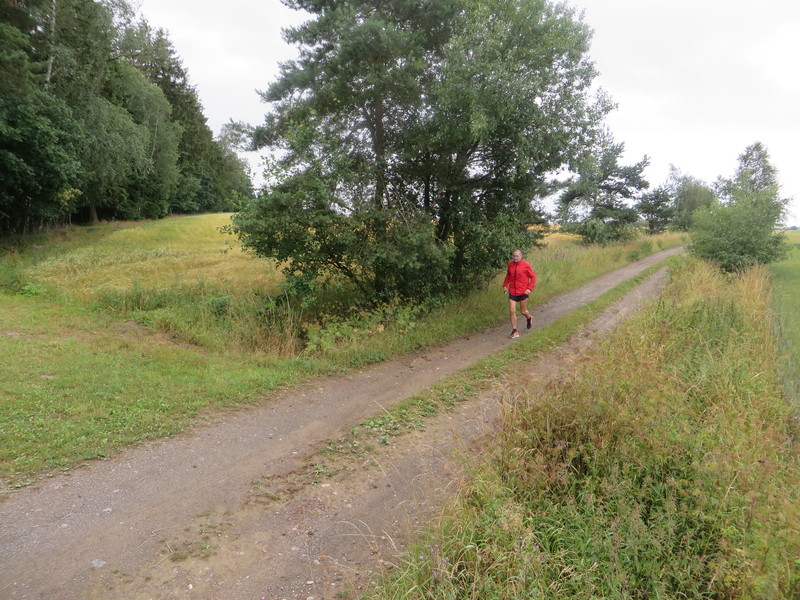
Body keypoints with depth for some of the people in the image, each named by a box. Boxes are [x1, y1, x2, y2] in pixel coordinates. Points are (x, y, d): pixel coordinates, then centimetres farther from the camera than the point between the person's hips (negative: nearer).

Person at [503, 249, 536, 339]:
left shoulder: (526, 265, -9)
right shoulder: (510, 264, 2)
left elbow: (533, 277, -4)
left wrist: (530, 288, -13)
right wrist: (505, 285, 8)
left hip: (523, 292, -3)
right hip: (512, 292, 3)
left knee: (523, 311, 9)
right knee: (512, 311, -4)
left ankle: (529, 318, 46)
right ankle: (514, 332, 6)